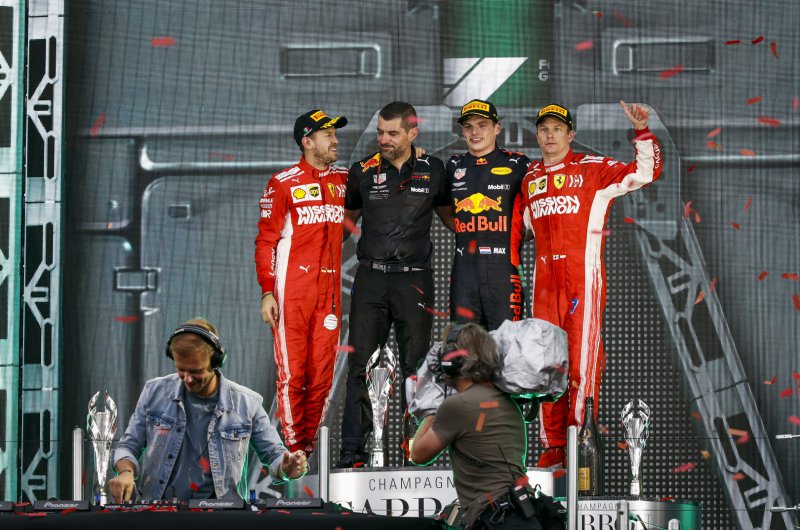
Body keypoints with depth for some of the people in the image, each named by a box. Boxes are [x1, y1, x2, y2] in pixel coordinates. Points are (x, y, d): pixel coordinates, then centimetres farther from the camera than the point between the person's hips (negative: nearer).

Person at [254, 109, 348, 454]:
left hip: (329, 292, 4)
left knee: (322, 373, 3)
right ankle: (292, 448, 0)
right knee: (292, 373, -5)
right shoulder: (284, 183, -2)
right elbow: (265, 241, -2)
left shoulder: (344, 180, 12)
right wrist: (267, 292, -9)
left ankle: (311, 446, 9)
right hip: (292, 292, -4)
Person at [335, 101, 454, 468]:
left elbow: (447, 213, 20)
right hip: (371, 278, 0)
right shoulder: (363, 172, 5)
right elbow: (348, 218, 18)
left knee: (416, 367, 2)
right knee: (361, 367, -2)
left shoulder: (433, 170, 5)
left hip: (414, 280, 0)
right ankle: (352, 452, -2)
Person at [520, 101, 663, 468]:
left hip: (583, 276, -5)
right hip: (545, 280, 5)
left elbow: (646, 172, -4)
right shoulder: (529, 178, 17)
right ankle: (553, 446, 9)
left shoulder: (593, 170, 2)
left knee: (583, 358, -9)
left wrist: (642, 132, -16)